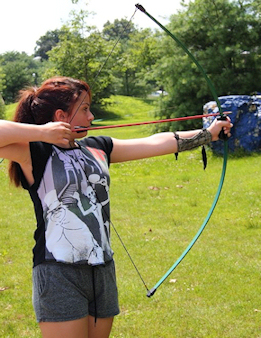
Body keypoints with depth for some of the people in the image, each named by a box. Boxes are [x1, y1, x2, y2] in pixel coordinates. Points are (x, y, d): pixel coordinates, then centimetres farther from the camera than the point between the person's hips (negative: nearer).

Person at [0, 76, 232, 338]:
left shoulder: (97, 148, 11)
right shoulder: (35, 153, -8)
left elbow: (154, 144, 15)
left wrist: (209, 133, 19)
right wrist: (41, 131, -22)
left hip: (103, 272, 7)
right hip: (59, 277, -6)